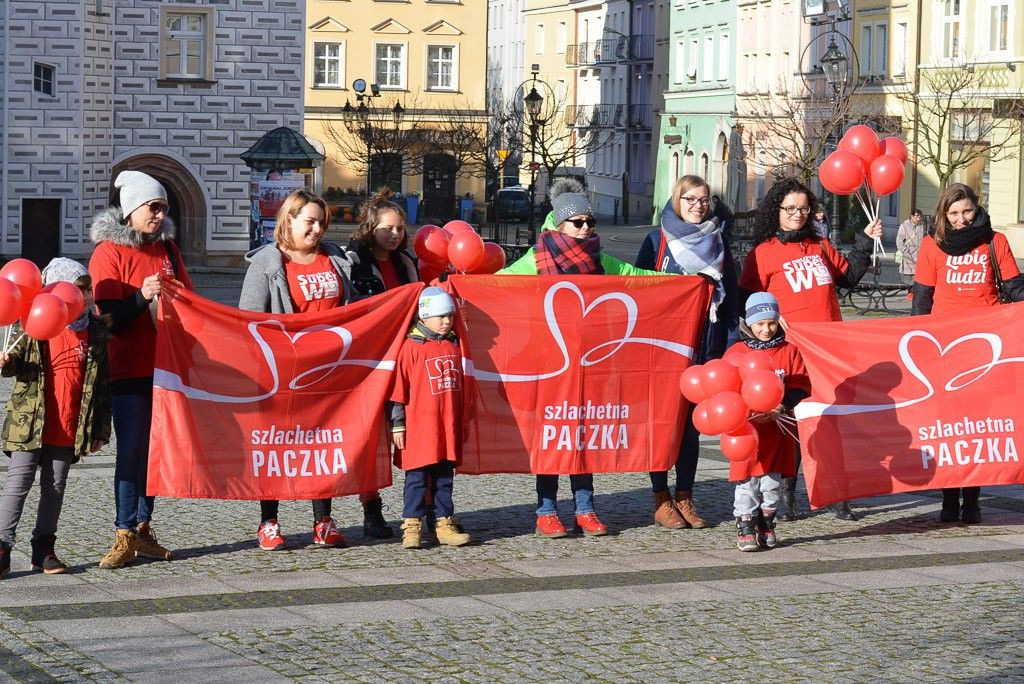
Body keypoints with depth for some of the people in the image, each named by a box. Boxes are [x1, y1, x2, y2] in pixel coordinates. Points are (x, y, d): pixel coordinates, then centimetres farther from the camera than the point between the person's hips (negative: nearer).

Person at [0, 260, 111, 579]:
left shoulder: (96, 332, 4)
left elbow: (103, 383, 8)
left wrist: (100, 429, 7)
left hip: (70, 429, 3)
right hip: (30, 424, -3)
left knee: (55, 487, 9)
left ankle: (43, 549, 17)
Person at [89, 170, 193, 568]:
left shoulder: (167, 248, 12)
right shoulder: (109, 252, -5)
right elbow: (109, 317, -11)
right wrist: (142, 298, -26)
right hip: (128, 369, -5)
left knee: (155, 451, 7)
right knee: (130, 452, -7)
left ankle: (142, 528, 14)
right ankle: (125, 536, -2)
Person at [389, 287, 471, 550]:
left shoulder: (453, 345, 11)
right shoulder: (412, 346, -6)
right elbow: (399, 388, -6)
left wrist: (463, 422, 21)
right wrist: (398, 425, -7)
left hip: (448, 427, 5)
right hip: (420, 426, -5)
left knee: (445, 476, 10)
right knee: (417, 477, -1)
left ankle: (444, 523, 16)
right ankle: (412, 526, 4)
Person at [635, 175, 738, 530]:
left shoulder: (718, 241, 12)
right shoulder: (658, 239, 3)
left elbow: (730, 291, 13)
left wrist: (729, 344, 6)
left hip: (705, 341, 3)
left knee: (693, 420, 5)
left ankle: (685, 497, 11)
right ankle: (661, 500, 3)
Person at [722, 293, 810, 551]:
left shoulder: (788, 351, 4)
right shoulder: (735, 353, 0)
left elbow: (801, 386, 0)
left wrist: (782, 406, -15)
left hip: (777, 428, 2)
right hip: (745, 428, -2)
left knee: (772, 481, 8)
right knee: (746, 482, -1)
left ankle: (766, 524, 21)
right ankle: (745, 528, 6)